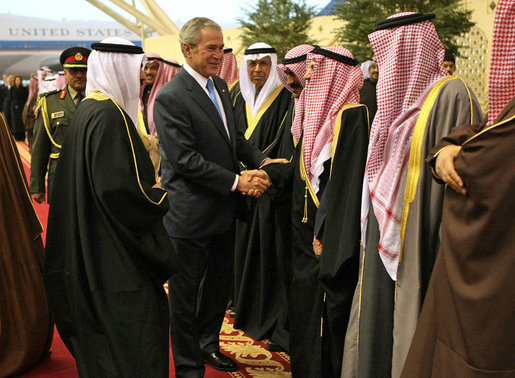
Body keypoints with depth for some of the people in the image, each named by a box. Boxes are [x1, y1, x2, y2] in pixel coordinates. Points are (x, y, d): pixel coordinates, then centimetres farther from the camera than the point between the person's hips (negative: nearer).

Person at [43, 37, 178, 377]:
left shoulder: (89, 109, 10)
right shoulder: (110, 115, -20)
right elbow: (120, 187, -27)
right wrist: (162, 196, -10)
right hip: (117, 257, -10)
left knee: (100, 343, 21)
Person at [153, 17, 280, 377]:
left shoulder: (220, 86, 9)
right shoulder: (170, 97, -17)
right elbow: (185, 159, -22)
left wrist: (262, 160, -2)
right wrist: (235, 181, -21)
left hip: (224, 211, 8)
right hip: (191, 213, -8)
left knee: (220, 284, 23)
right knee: (187, 294, 7)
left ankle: (208, 343, 45)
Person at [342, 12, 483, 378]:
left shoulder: (451, 95, -13)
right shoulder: (399, 96, 12)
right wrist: (372, 237, 16)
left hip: (416, 247, -8)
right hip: (383, 240, 8)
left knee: (409, 335, 2)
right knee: (375, 327, 15)